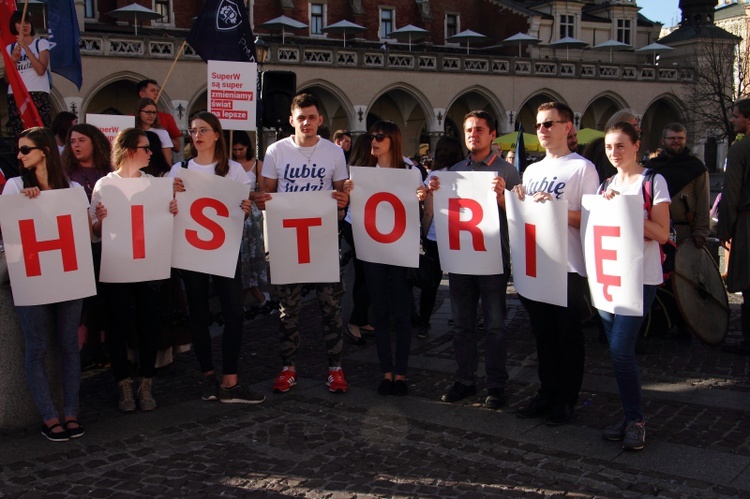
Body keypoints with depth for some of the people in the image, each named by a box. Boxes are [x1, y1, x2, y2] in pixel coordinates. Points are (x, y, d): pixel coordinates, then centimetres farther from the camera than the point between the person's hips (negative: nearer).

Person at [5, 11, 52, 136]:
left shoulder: (41, 43, 8)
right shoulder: (10, 48, 18)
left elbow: (41, 70, -8)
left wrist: (25, 46, -8)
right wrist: (13, 60, -2)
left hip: (38, 95, -3)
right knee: (18, 135, -7)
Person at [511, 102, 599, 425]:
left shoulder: (582, 167, -5)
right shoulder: (531, 170, 16)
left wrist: (556, 208, -22)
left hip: (568, 267, -6)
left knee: (568, 336, 4)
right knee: (543, 335, 14)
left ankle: (566, 400, 14)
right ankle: (547, 394, 25)